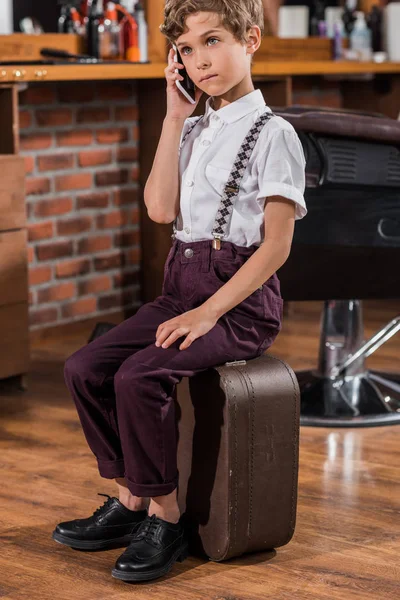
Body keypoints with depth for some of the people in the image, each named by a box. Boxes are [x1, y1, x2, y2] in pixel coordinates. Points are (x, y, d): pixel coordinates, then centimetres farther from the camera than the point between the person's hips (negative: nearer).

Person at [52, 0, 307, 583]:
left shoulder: (273, 135, -8)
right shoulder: (192, 130, 14)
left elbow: (276, 245, -13)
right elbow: (161, 209, -1)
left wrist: (209, 312, -20)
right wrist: (175, 120, -1)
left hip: (242, 298, -7)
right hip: (182, 286, 7)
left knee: (140, 377, -27)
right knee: (86, 368, -8)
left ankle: (165, 517, -10)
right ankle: (130, 498, 5)